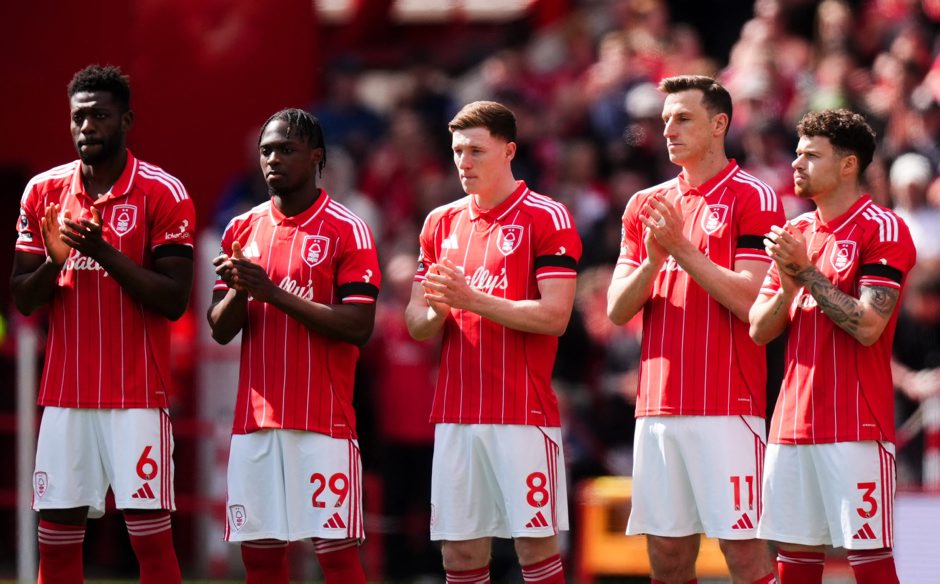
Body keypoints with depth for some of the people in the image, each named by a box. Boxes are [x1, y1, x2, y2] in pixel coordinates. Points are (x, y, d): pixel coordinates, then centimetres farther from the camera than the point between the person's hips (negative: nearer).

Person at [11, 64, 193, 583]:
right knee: (56, 539, 4)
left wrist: (105, 253, -18)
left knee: (150, 536, -7)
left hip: (137, 396, -4)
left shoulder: (162, 193, -5)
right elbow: (22, 299, 10)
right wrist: (53, 261, -10)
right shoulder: (43, 191, 9)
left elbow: (174, 300, -9)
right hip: (65, 396, 4)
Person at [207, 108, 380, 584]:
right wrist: (239, 290, -11)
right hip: (255, 420, 5)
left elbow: (359, 327, -12)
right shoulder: (242, 230, 12)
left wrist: (274, 293, -17)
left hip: (323, 420, -5)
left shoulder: (347, 231, -4)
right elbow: (220, 330, 12)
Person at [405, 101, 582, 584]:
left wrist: (472, 299, -18)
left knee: (535, 543, -5)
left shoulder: (546, 219, -4)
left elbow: (554, 315, -13)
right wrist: (436, 312, -9)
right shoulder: (441, 223, 15)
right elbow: (415, 323, 15)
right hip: (455, 413, 6)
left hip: (524, 416, -5)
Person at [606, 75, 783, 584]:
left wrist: (681, 248, -14)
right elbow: (617, 309, 11)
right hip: (658, 405, 6)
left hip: (727, 408, -6)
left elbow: (749, 302, -12)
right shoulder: (645, 206, 16)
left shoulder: (753, 198, -3)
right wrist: (653, 259, -7)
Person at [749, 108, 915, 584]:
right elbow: (759, 330, 12)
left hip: (856, 428, -7)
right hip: (793, 420, 7)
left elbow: (868, 326, -15)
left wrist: (808, 273, -13)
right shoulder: (797, 232, 16)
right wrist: (788, 282, -6)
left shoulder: (882, 229, -6)